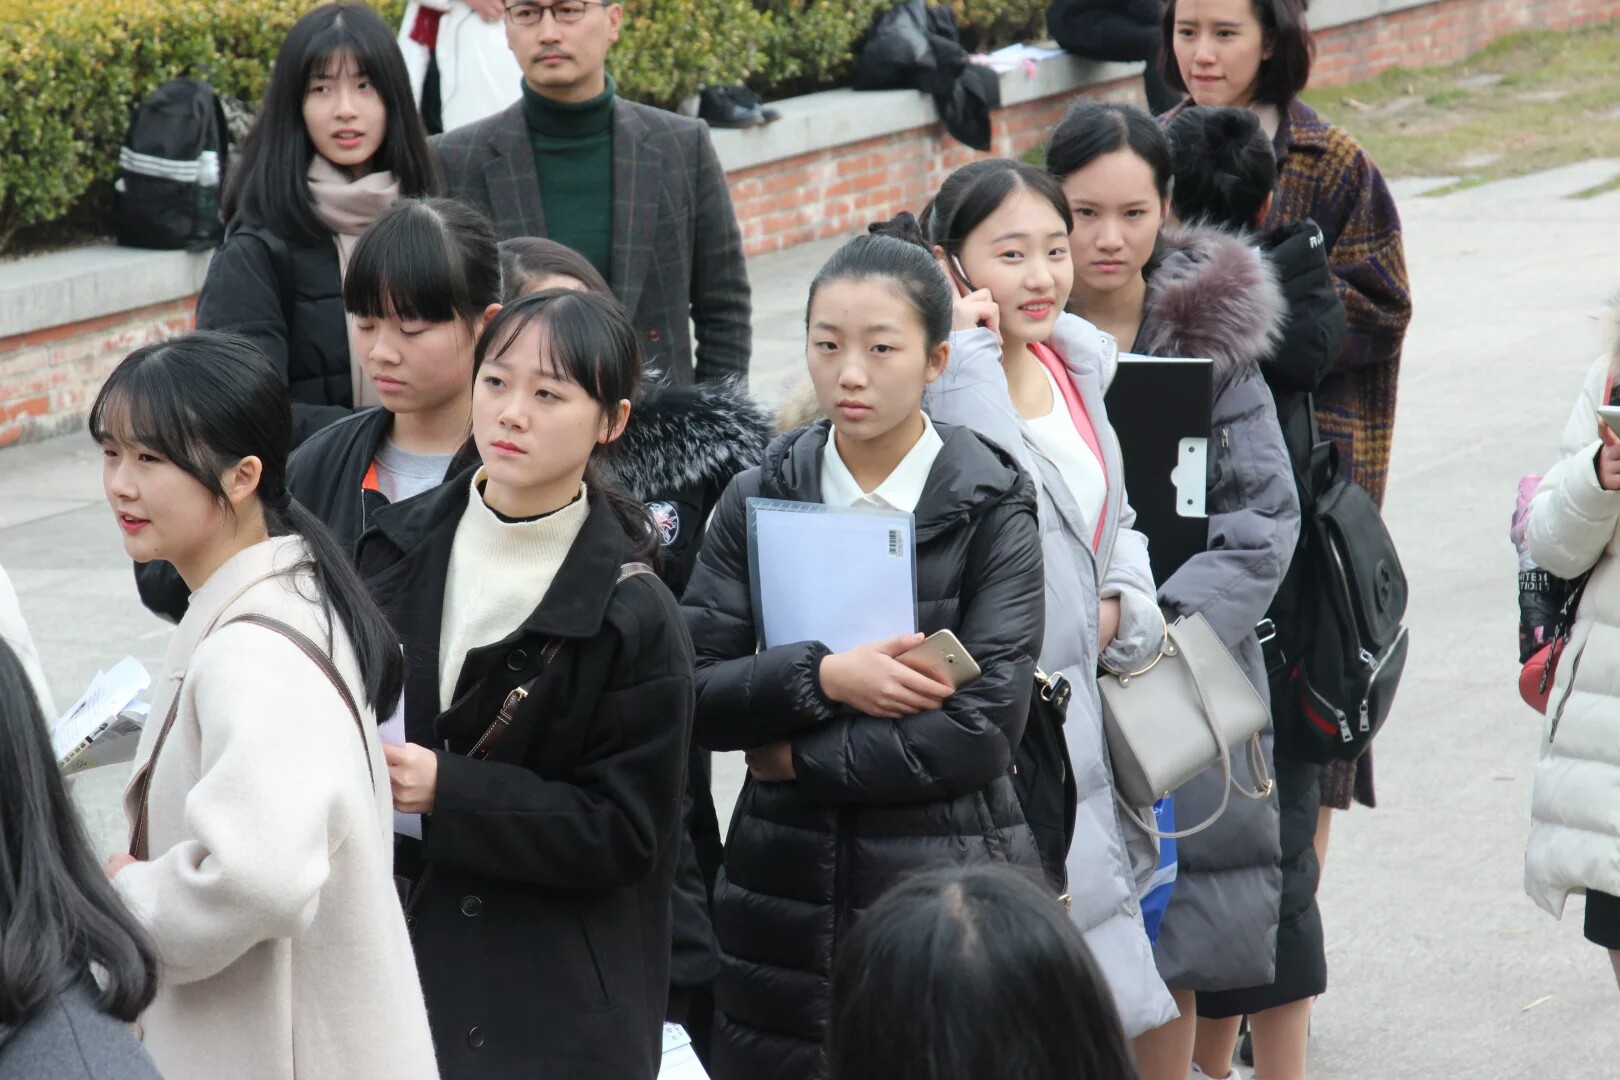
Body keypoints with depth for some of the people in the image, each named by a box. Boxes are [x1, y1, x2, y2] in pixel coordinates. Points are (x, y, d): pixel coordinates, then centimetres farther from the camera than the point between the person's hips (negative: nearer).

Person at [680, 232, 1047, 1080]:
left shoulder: (991, 508, -3)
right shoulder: (758, 499, 5)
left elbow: (985, 726, -12)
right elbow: (694, 693, -1)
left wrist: (802, 756, -9)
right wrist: (822, 678, -16)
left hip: (945, 886, -2)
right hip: (785, 890, 2)